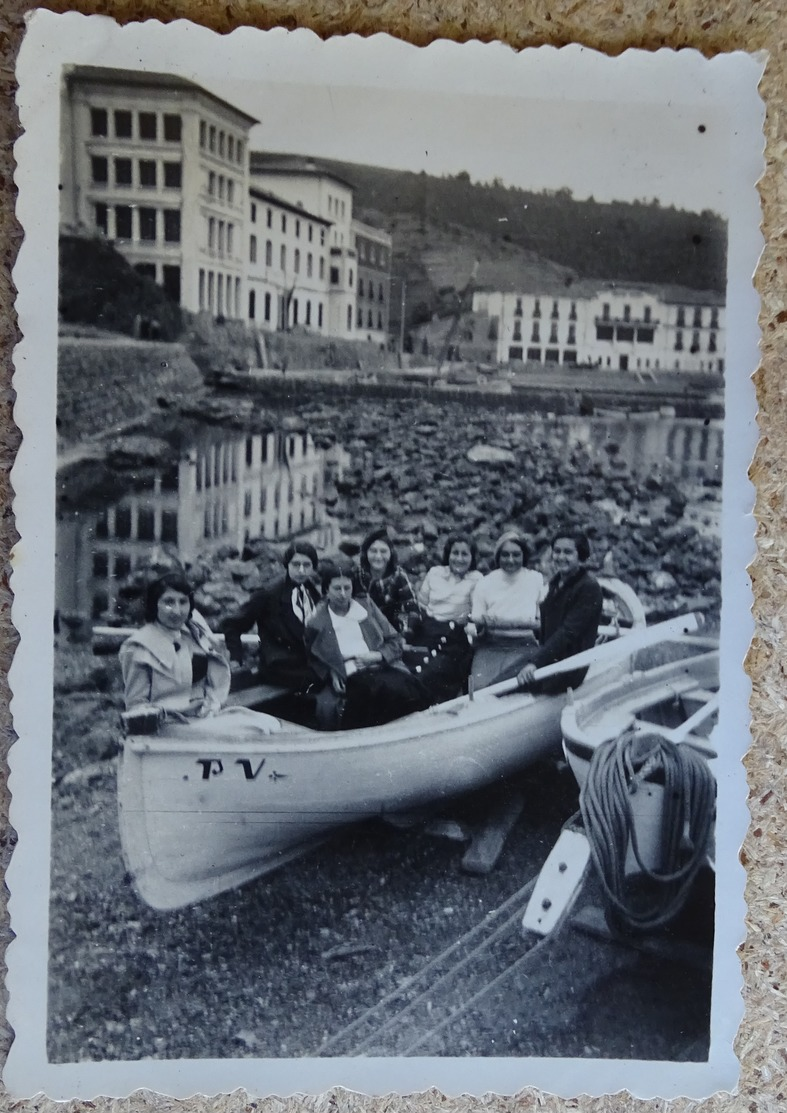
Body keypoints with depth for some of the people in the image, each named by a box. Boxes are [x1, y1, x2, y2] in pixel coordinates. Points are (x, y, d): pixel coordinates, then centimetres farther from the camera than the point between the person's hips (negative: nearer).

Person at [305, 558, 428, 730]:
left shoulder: (367, 606, 16)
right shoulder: (316, 622, 8)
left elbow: (395, 642, 17)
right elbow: (314, 659, 16)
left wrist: (377, 656, -3)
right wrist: (331, 676, -4)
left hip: (381, 669, 2)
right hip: (349, 680, -2)